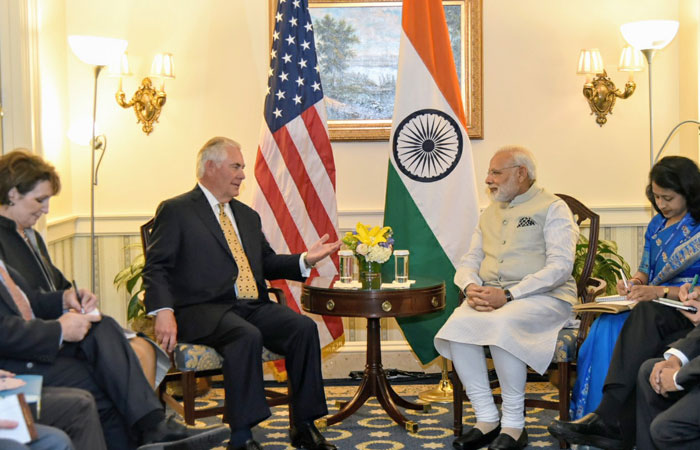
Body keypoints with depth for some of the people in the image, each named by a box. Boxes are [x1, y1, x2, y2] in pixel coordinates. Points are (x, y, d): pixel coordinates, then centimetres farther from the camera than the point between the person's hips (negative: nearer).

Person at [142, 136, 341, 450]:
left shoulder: (247, 215, 26)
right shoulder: (176, 211, 4)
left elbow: (267, 263, 29)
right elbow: (156, 268, -4)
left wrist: (305, 260, 10)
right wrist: (163, 312, -20)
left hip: (252, 306, 7)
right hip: (203, 310, -6)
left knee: (304, 327, -19)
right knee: (247, 335, -35)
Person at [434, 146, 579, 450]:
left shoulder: (552, 208, 1)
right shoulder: (490, 213, 23)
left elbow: (560, 267, -11)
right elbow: (469, 261, 20)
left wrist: (508, 295, -20)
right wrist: (471, 287, -6)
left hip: (544, 298, -5)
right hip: (491, 296, 6)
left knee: (499, 325, -36)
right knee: (458, 324, -26)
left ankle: (513, 425, -22)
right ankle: (487, 420, -17)